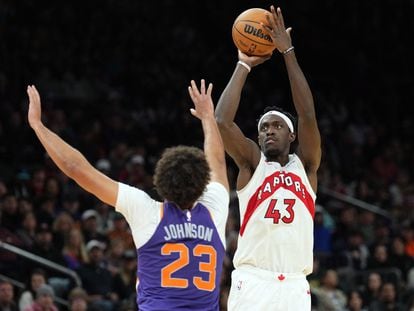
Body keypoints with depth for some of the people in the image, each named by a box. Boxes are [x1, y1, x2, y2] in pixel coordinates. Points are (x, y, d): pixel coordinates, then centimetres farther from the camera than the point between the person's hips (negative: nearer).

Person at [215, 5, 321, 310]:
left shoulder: (304, 165, 12)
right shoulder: (252, 163, 10)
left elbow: (308, 116, -3)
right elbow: (222, 122, -6)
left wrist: (288, 52, -5)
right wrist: (244, 65, 1)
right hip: (252, 283, -2)